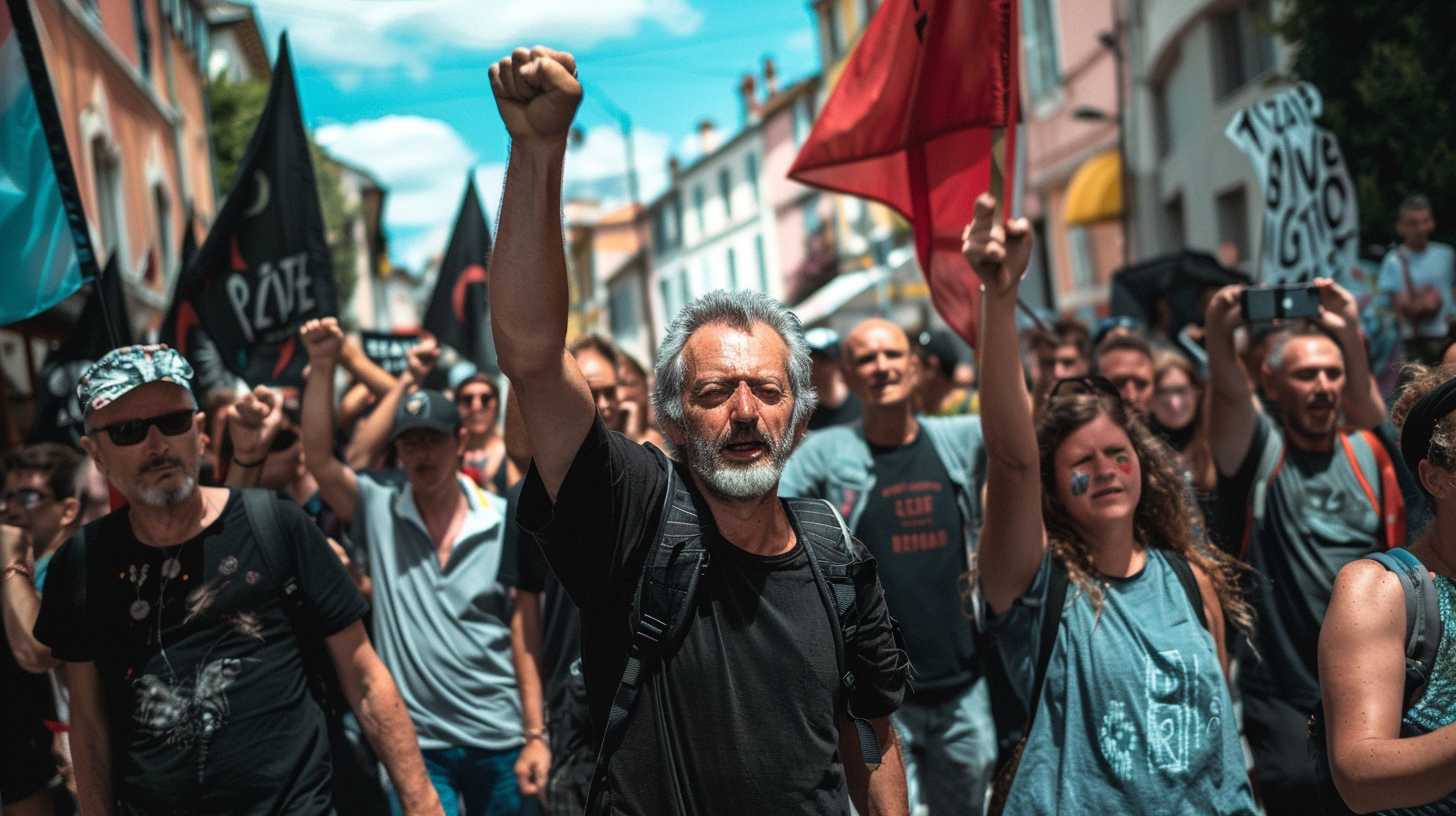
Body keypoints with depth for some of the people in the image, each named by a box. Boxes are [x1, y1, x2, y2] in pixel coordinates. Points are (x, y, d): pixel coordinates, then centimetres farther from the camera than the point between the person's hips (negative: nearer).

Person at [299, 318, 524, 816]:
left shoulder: (503, 520, -2)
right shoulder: (378, 509, 0)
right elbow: (319, 459, -13)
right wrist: (323, 364, -18)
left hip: (499, 741, 1)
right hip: (414, 744, 0)